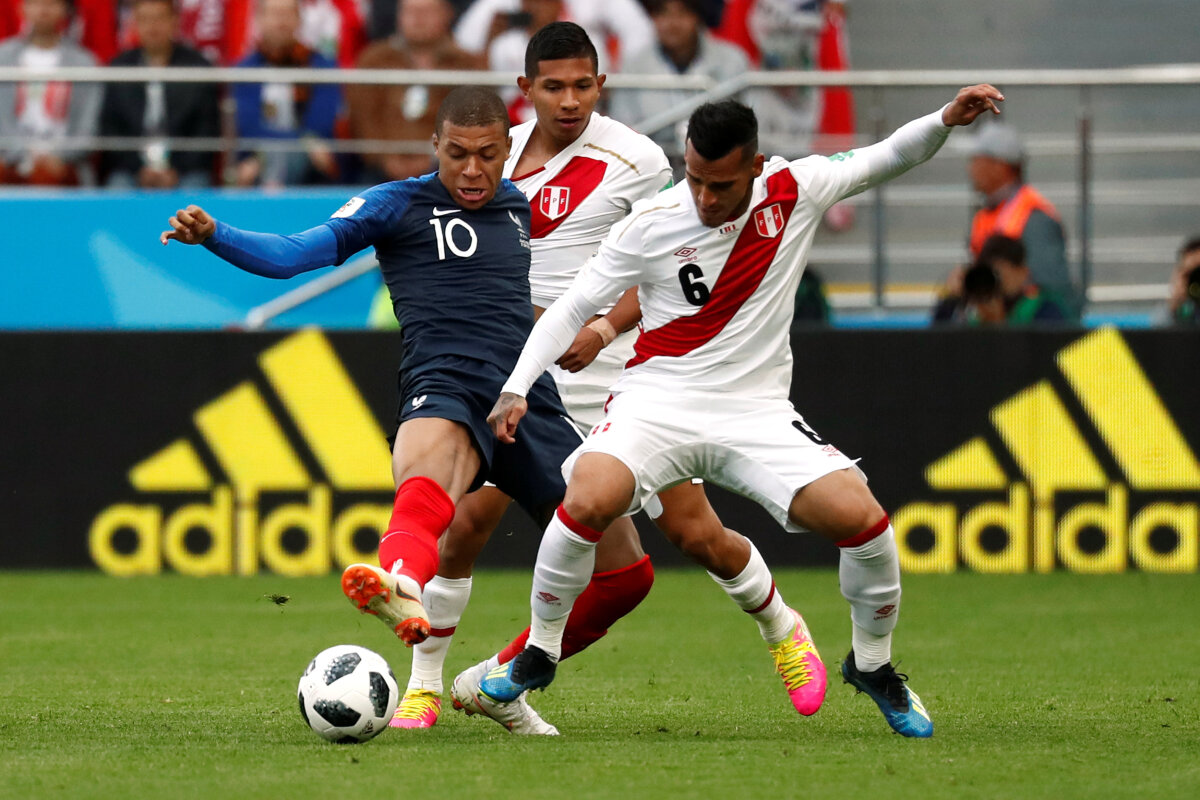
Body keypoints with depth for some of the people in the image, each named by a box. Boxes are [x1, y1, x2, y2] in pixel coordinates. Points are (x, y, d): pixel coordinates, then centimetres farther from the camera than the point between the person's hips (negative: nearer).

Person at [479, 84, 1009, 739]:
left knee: (863, 520, -15)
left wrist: (945, 121, -12)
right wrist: (516, 387, -11)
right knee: (588, 501, -30)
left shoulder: (793, 191, -4)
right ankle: (538, 655, -6)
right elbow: (573, 308, -1)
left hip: (757, 412, 2)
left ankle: (872, 665, 13)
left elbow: (884, 159, 7)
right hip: (657, 401, -2)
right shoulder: (651, 224, -9)